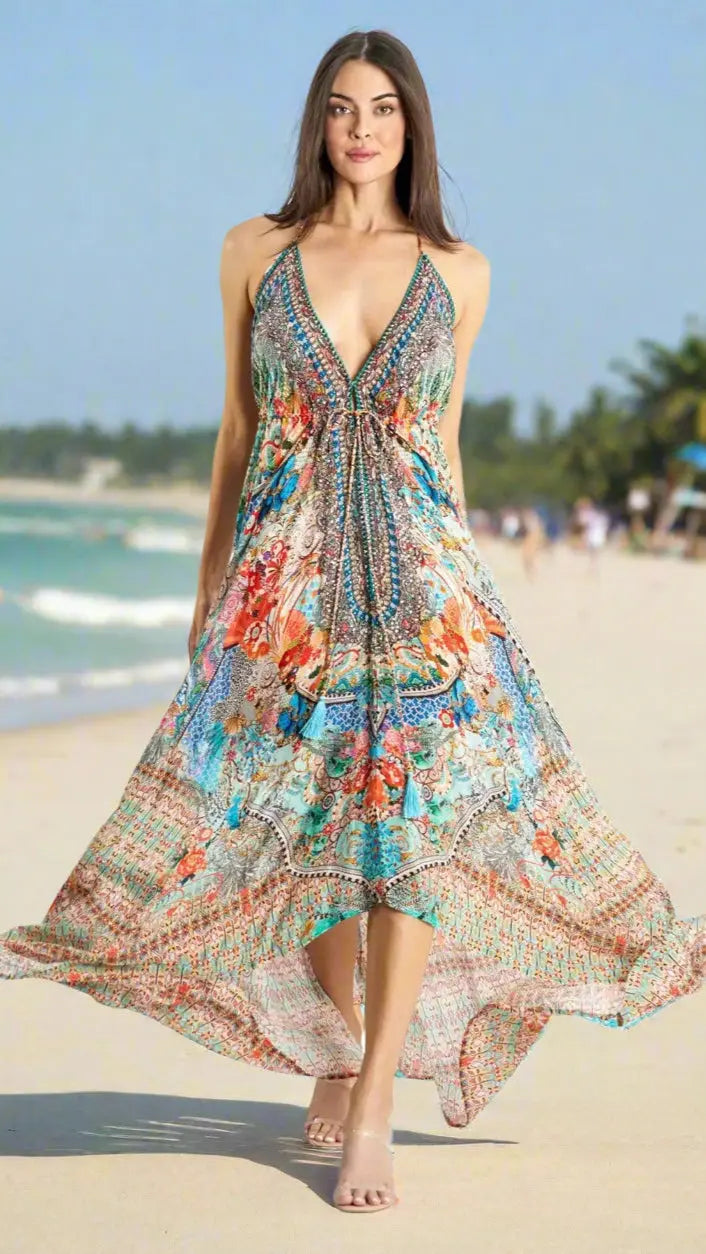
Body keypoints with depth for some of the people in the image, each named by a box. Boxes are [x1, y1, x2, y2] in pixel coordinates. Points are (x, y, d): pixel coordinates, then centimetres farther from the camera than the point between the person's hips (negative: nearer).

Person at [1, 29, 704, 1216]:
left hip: (417, 569, 0)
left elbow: (442, 439, 13)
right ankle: (341, 1051, 24)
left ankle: (373, 1107, -4)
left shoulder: (459, 270, 6)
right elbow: (239, 425, 11)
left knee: (414, 815, -8)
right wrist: (210, 583, 11)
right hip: (287, 573, 0)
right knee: (302, 816, 4)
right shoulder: (255, 251, 6)